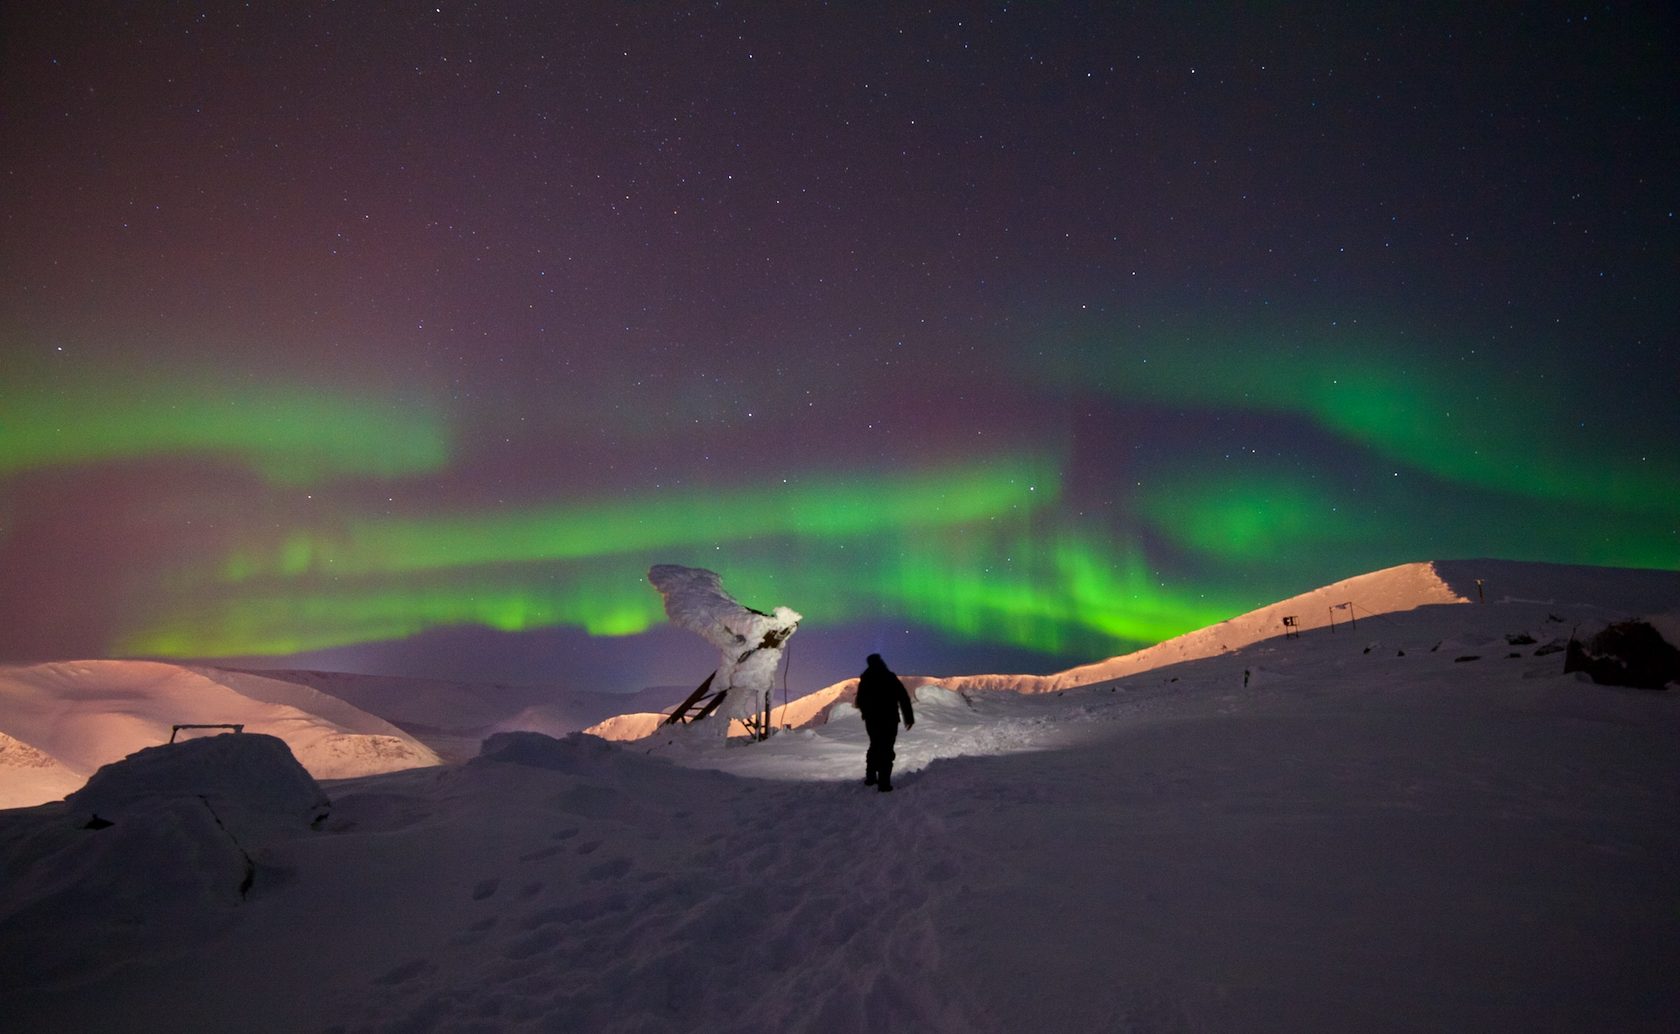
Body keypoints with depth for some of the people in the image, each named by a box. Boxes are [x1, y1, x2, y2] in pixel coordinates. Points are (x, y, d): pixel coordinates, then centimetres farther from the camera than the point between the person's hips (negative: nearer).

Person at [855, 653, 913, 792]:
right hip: (889, 720, -4)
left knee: (875, 747, 21)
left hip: (871, 720, 4)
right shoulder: (890, 678, -8)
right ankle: (884, 783, -9)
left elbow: (860, 703, 8)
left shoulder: (865, 681, 2)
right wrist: (909, 717, -4)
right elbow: (903, 698, -11)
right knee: (886, 750, -3)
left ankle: (870, 777, 26)